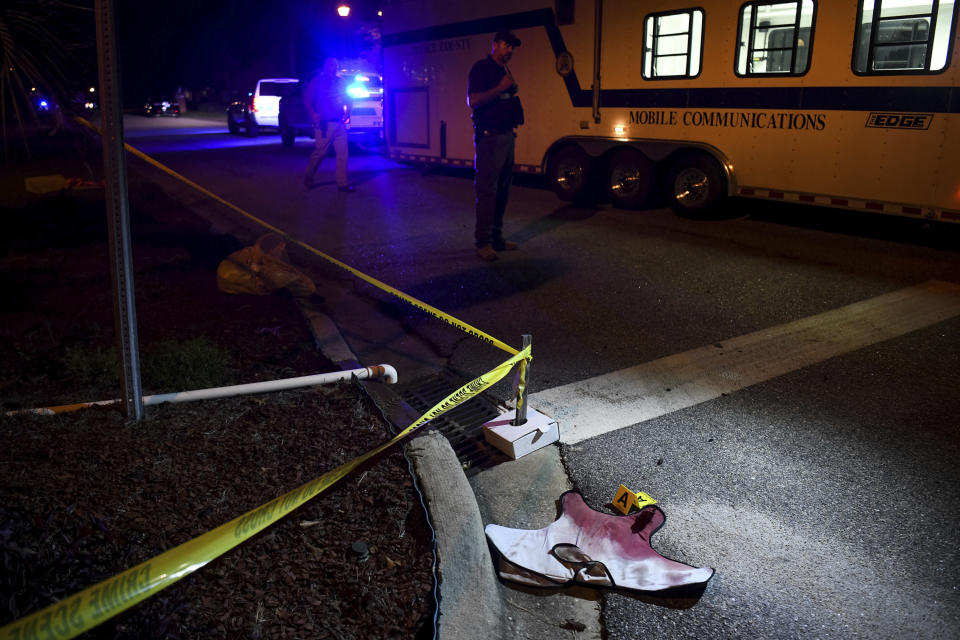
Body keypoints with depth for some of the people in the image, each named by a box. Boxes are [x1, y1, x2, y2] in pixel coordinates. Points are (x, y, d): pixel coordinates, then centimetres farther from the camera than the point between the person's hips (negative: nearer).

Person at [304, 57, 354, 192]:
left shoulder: (340, 82, 15)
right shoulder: (317, 81, 1)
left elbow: (347, 100, 23)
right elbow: (307, 99, -1)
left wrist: (347, 114, 8)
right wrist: (313, 115, -12)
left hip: (340, 123, 5)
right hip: (324, 124, -5)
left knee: (342, 153, -1)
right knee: (319, 152, -2)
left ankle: (342, 183, 4)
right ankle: (308, 178, 18)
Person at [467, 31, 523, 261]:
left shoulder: (505, 71, 20)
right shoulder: (481, 68, -5)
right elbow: (473, 100, -17)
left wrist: (514, 125, 15)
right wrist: (501, 88, -17)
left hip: (507, 137, 9)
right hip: (489, 137, -9)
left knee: (502, 190, 10)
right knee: (487, 191, -9)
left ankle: (496, 237, 18)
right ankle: (483, 243, -6)